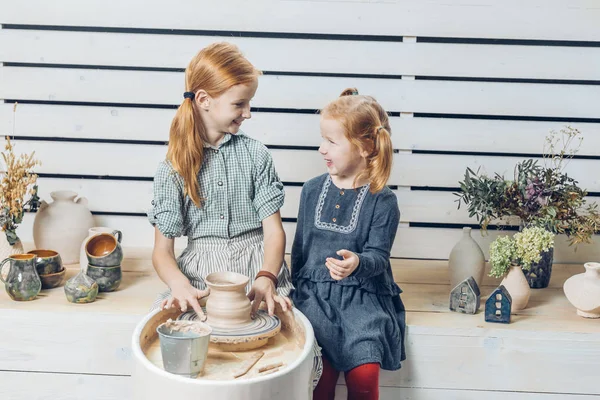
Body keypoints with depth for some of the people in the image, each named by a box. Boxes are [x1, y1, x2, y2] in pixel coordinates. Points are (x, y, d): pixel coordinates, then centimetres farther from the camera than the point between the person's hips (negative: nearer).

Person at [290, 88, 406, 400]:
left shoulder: (382, 201, -3)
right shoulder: (312, 190, 9)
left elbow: (378, 255, -6)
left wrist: (358, 263, -27)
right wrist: (298, 288, 16)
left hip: (364, 294, -2)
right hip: (314, 291, 3)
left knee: (364, 374, -20)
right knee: (321, 370, -18)